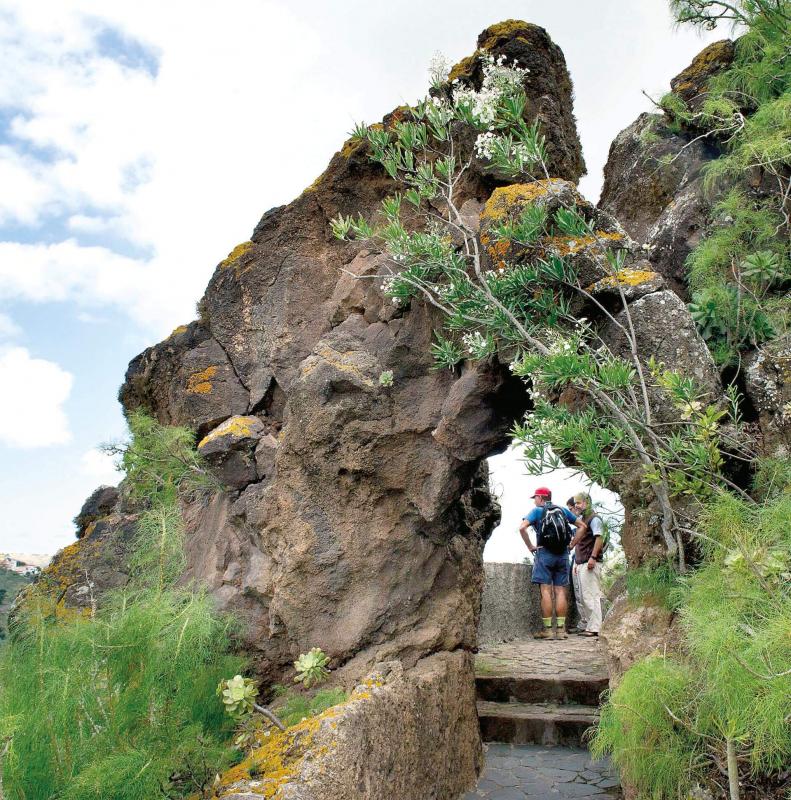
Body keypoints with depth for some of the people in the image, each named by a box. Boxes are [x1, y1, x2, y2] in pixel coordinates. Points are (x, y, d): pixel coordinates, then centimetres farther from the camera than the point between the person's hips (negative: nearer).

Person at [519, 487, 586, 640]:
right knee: (560, 591, 5)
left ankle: (547, 629, -4)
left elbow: (522, 528, -14)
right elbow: (582, 526, 18)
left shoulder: (537, 511, 1)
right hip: (563, 554, 4)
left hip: (544, 553, -4)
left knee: (546, 591, -3)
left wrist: (530, 546, -5)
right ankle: (561, 629, 5)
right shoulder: (563, 510, 14)